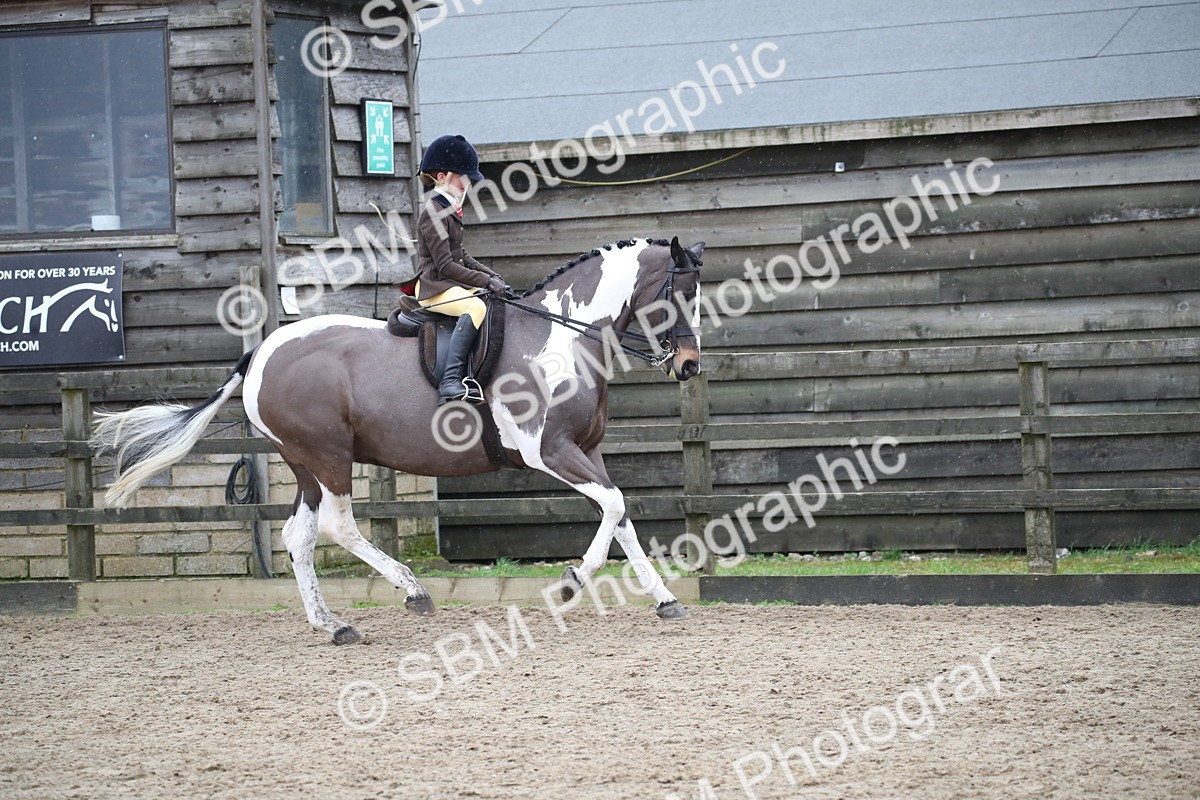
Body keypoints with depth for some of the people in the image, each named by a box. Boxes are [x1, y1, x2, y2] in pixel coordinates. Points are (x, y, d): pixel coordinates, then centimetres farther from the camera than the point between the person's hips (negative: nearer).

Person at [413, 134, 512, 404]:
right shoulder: (434, 213, -14)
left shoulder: (449, 210, 18)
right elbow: (445, 265, -19)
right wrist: (486, 281, -21)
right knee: (476, 307, -35)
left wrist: (490, 274, 9)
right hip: (434, 286, -11)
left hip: (454, 284, 11)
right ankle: (450, 381, -45)